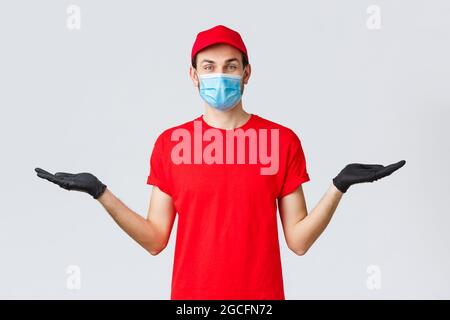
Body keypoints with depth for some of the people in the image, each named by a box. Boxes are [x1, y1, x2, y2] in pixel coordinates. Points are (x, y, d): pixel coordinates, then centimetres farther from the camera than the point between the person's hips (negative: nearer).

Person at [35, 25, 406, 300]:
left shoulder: (283, 140, -2)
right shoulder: (169, 143, 0)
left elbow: (299, 240, -2)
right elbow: (155, 240, 1)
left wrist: (340, 185, -14)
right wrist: (101, 193, -8)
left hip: (262, 294, 0)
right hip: (190, 293, 1)